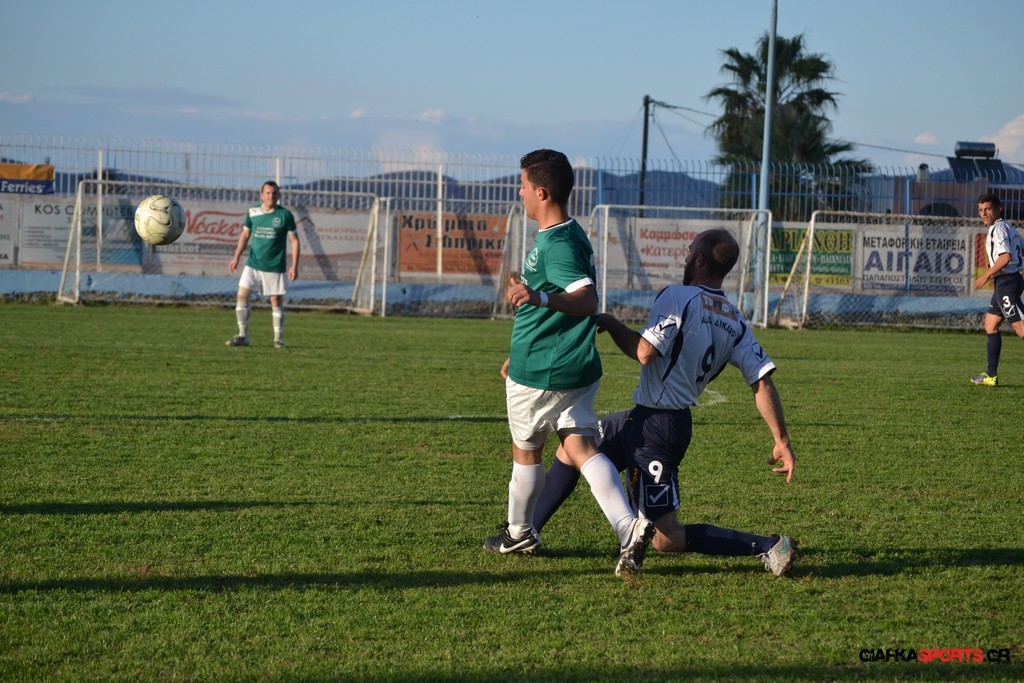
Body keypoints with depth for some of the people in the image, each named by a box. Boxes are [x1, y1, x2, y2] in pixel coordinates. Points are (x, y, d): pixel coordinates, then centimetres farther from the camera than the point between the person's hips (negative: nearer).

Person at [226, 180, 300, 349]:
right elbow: (245, 234, 14)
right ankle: (243, 336, 3)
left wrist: (294, 265, -8)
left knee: (276, 300, 1)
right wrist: (236, 257, 7)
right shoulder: (252, 212, 2)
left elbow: (294, 240, -2)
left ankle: (278, 339, 14)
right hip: (253, 264, 3)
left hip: (275, 266, -3)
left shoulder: (285, 215, -6)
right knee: (242, 295, -6)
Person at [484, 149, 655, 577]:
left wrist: (539, 297, -48)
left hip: (538, 373, -8)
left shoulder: (557, 244, -19)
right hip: (577, 368, 8)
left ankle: (519, 533, 31)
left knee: (526, 451, 12)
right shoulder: (570, 236, 13)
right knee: (580, 446, 0)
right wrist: (520, 354, 32)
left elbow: (587, 300, -32)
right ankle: (629, 528, -18)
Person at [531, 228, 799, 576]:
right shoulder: (735, 323, 5)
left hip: (654, 428, -9)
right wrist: (782, 440, 0)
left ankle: (768, 546, -9)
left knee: (667, 539, -4)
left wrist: (610, 324, -7)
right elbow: (762, 381, -1)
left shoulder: (678, 297, -16)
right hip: (676, 422, 9)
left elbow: (644, 352, -25)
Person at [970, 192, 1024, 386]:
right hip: (1004, 284, 11)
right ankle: (991, 376, 15)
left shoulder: (998, 229, -13)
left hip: (1006, 283, -11)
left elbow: (1006, 256, -26)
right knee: (990, 325, 13)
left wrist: (986, 275, -18)